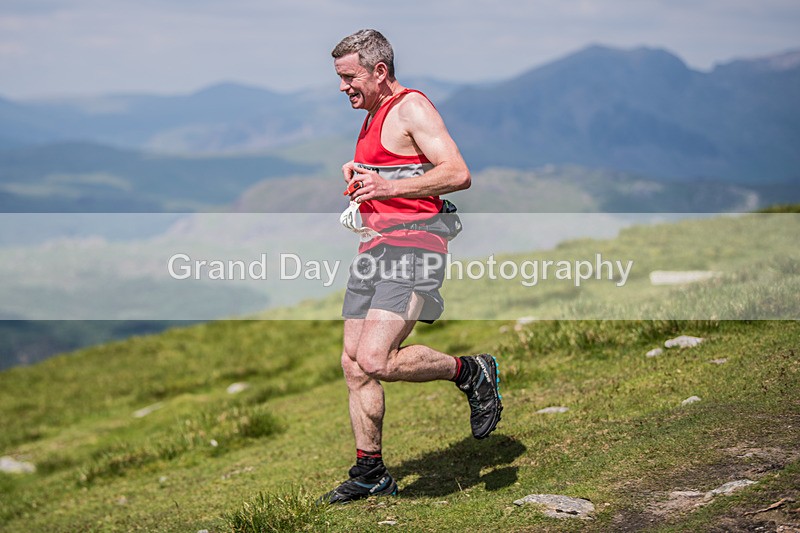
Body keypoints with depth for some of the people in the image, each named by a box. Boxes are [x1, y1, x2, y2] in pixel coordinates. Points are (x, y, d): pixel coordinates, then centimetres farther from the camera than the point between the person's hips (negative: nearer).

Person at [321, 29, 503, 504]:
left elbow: (458, 174, -18)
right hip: (375, 249, 10)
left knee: (375, 360, -22)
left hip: (412, 247, -10)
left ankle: (472, 372, -2)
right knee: (354, 364, 7)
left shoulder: (412, 107, -8)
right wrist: (358, 175, 17)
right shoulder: (375, 117, 22)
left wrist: (390, 188, -24)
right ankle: (370, 474, 16)